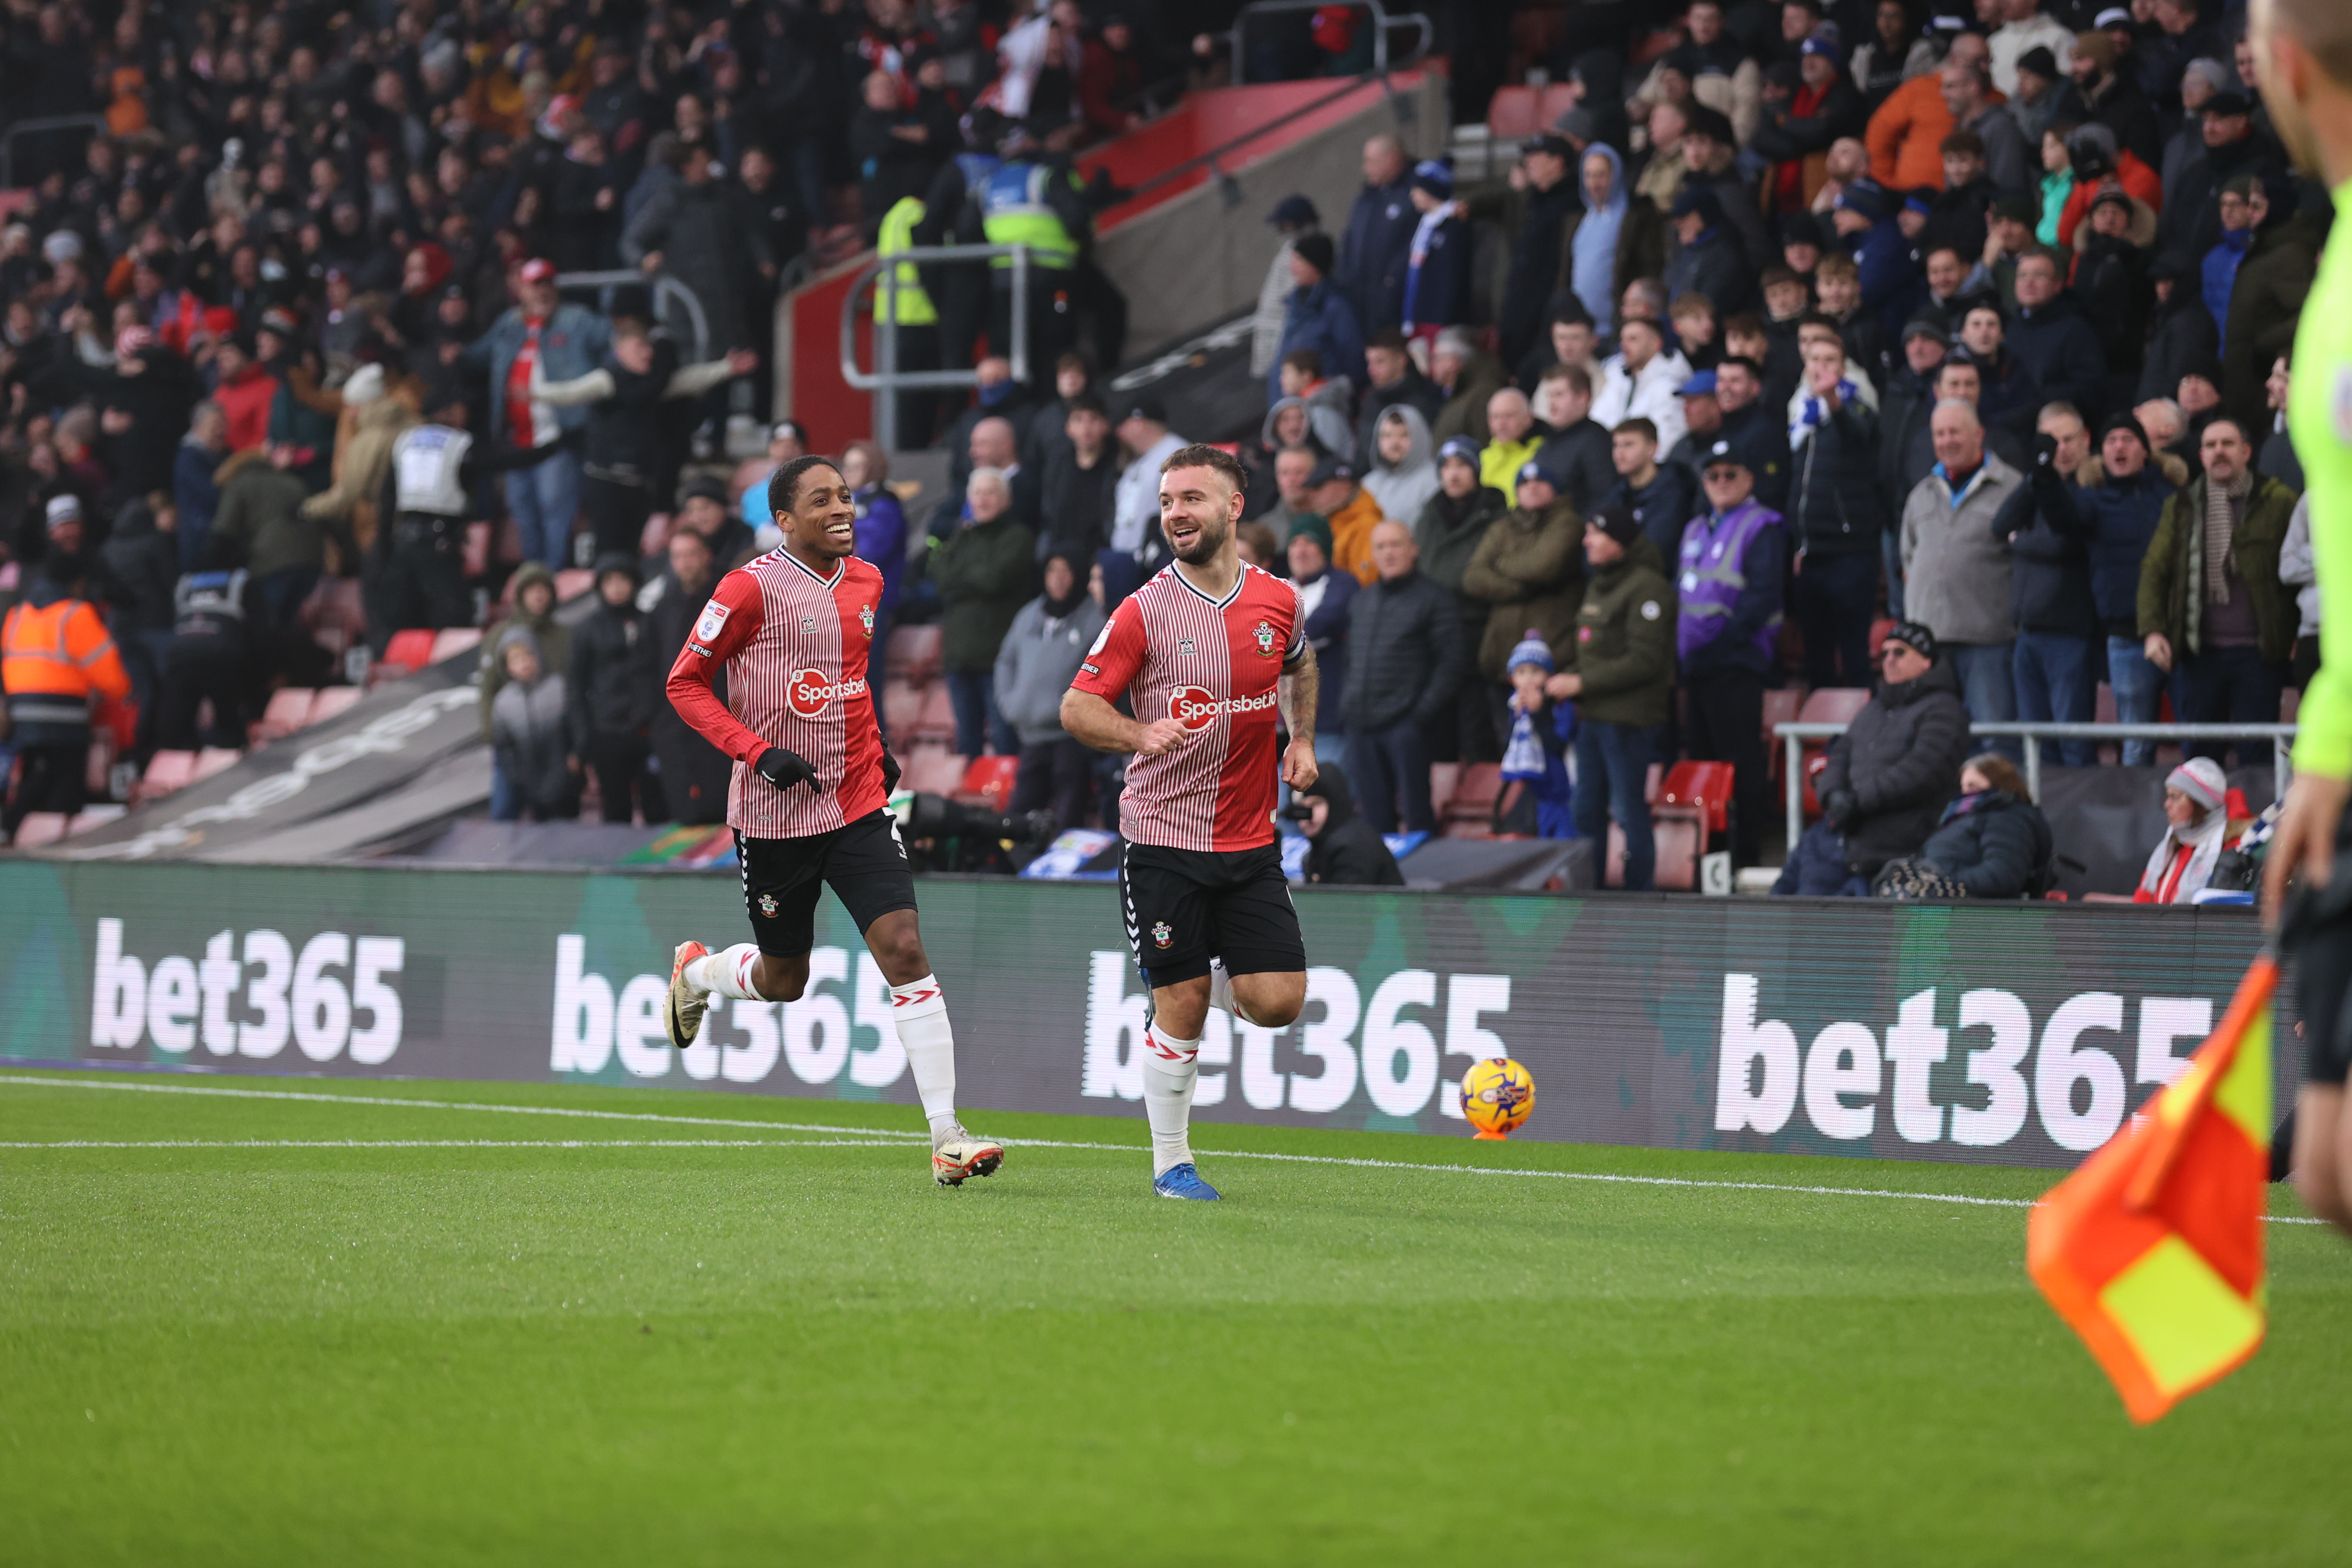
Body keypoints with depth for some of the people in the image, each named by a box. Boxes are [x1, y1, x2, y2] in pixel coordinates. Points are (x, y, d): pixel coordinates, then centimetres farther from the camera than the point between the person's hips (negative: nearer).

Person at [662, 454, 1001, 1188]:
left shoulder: (866, 582, 7)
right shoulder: (752, 588, -12)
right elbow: (685, 683, -8)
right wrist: (757, 752, -18)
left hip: (859, 807, 4)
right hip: (774, 816, -4)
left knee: (905, 950, -12)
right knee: (783, 981, 10)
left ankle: (945, 1138, -14)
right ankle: (696, 972, 47)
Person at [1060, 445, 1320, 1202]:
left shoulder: (1278, 600, 3)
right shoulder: (1144, 612, -8)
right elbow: (1076, 708, -8)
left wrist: (1302, 740, 14)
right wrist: (1142, 734, -25)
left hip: (1251, 843, 3)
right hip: (1164, 838, -3)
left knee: (1278, 1001, -6)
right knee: (1181, 1011, -3)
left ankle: (1202, 990, 28)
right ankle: (1171, 1163, 13)